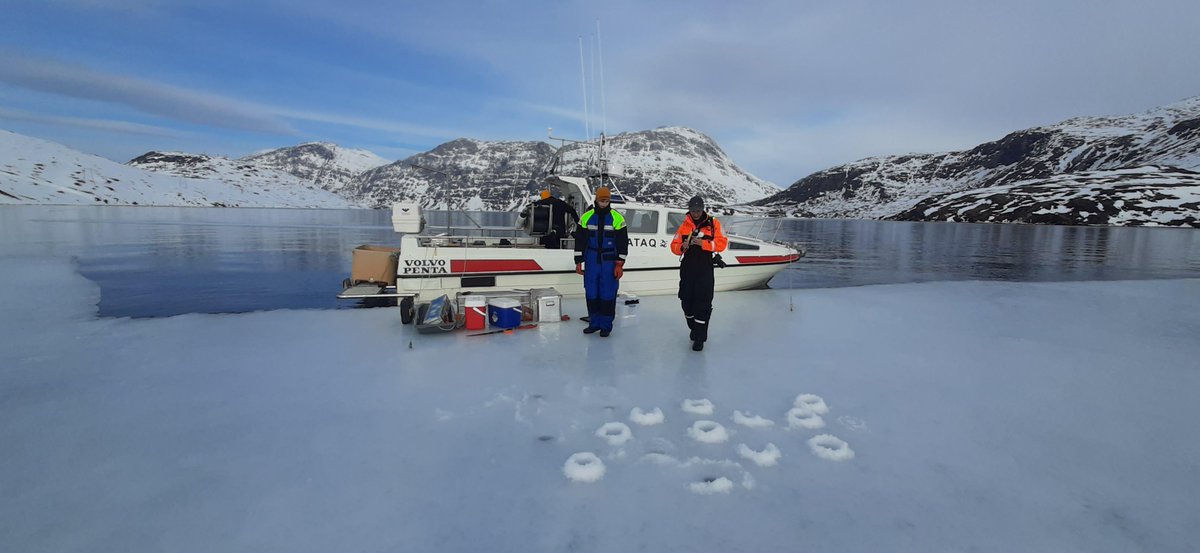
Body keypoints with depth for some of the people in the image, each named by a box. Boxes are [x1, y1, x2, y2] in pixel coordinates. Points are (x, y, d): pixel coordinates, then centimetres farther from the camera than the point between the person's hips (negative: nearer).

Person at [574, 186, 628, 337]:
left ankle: (606, 325, 12)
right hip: (591, 261, 2)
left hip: (609, 262, -2)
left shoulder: (617, 218, -4)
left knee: (608, 294, -1)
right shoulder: (586, 217, 2)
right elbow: (580, 241, 5)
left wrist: (619, 264, -7)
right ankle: (594, 323, 19)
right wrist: (579, 261, 2)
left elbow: (623, 242, -3)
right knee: (591, 292, 6)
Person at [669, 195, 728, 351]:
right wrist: (682, 247, -16)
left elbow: (722, 243, -8)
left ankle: (700, 337, 1)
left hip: (705, 269, -4)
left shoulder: (713, 223, 0)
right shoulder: (684, 225, 8)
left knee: (703, 302, -6)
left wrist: (703, 243, -19)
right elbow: (674, 246, 7)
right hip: (687, 269, 4)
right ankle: (694, 328, 35)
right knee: (686, 300, 12)